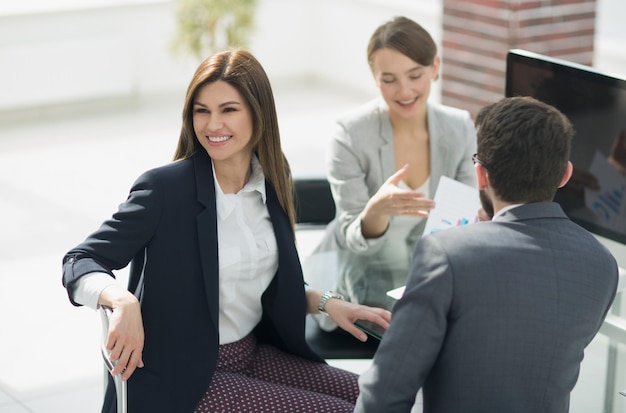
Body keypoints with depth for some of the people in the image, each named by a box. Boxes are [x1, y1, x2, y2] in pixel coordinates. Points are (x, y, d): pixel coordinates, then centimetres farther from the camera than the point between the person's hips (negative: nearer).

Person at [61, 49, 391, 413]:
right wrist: (123, 300, -35)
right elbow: (80, 263, -15)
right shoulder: (165, 188, -16)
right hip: (186, 378, -6)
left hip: (254, 352, 7)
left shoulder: (272, 181, 3)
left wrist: (325, 303, -1)